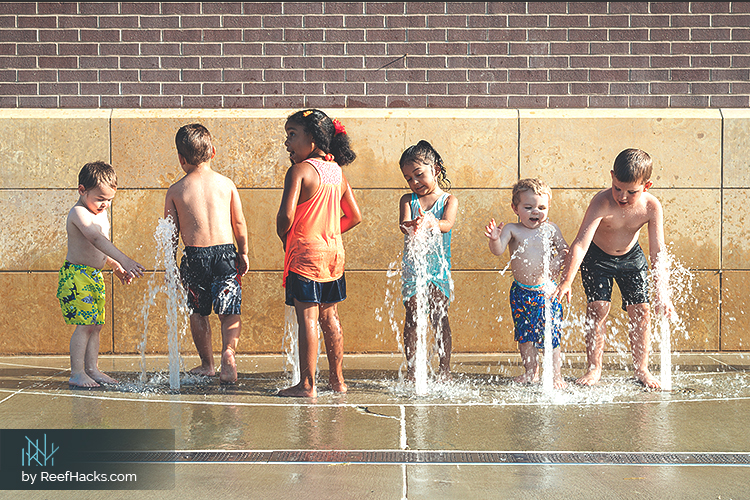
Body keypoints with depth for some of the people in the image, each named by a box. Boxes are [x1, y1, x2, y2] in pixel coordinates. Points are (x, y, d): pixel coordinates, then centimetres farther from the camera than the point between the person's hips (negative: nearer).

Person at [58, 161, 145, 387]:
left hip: (95, 275, 9)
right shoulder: (79, 213, -17)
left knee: (95, 325, 9)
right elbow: (96, 239, -33)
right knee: (85, 324, -12)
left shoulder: (101, 213, 13)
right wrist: (124, 260, -42)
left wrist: (116, 267, 16)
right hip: (76, 275, -9)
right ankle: (77, 373, -6)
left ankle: (92, 369, 16)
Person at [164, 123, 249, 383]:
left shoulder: (175, 191, 0)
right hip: (225, 252, 1)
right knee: (230, 311, 4)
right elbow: (239, 223, 6)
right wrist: (243, 253, 17)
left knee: (198, 313, 15)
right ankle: (228, 350, -20)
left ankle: (207, 364, 21)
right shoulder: (226, 183, 3)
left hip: (194, 255, 0)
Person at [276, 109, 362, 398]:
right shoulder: (337, 172, 10)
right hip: (334, 253, 7)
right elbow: (355, 216, 15)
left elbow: (286, 214, -21)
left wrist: (283, 237, -3)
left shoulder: (299, 170, -12)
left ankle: (307, 384, -3)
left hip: (306, 252, -7)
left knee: (307, 318, -5)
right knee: (329, 316, 15)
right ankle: (337, 379, 20)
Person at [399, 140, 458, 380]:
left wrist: (431, 222, -41)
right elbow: (403, 224, -13)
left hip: (438, 267, -1)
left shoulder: (449, 200, 2)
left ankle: (444, 370, 5)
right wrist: (412, 225, -39)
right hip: (413, 268, 1)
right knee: (412, 319, -1)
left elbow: (447, 224, -18)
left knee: (440, 319, -2)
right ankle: (411, 372, 5)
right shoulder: (408, 200, 5)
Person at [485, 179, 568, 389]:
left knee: (550, 334, -2)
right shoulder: (512, 229, -4)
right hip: (520, 291, 2)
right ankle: (531, 371, 29)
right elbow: (498, 250, -18)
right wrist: (495, 239, -40)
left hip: (545, 290, -1)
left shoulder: (551, 229, -1)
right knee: (524, 334, 13)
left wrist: (559, 262, -14)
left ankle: (556, 374, 9)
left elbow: (566, 251, 7)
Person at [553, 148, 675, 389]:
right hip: (597, 257, -2)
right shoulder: (602, 203, -35)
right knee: (597, 308, -11)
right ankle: (594, 368, 1)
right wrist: (566, 281, -50)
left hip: (631, 257, 3)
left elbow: (657, 252, -25)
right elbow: (581, 243, -41)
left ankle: (641, 368, 12)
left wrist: (661, 290, -35)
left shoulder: (651, 207, -26)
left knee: (640, 310, -2)